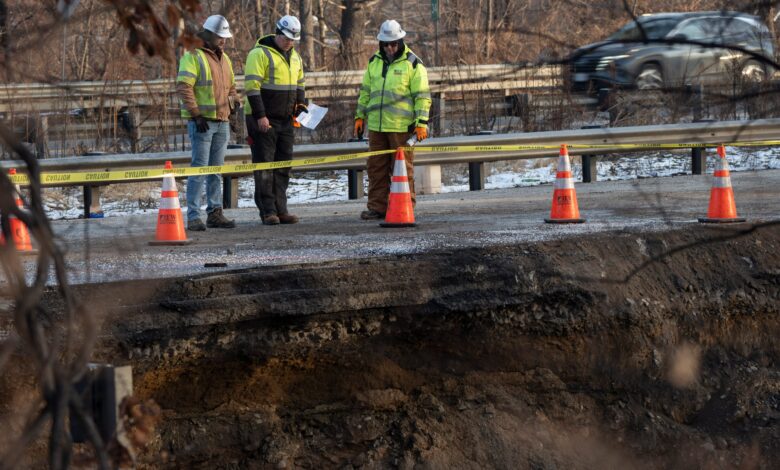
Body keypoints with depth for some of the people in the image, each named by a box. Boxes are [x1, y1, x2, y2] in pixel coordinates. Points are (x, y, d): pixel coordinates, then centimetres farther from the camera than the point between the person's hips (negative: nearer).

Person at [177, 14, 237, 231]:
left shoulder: (224, 59, 18)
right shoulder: (193, 57, -6)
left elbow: (231, 88, 28)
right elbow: (183, 87, -14)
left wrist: (231, 110, 13)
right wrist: (196, 114, -18)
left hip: (222, 122, 7)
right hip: (201, 122, -7)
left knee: (216, 170, 10)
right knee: (199, 168, -10)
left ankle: (215, 213, 14)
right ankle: (193, 217, -10)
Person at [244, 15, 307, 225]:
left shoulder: (294, 56, 14)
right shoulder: (260, 54, -11)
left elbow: (300, 84, 26)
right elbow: (251, 86, -17)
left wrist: (301, 105, 8)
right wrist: (260, 116, -21)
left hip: (285, 120, 8)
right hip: (263, 120, -8)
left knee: (283, 166, 8)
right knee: (264, 166, -4)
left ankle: (280, 210, 13)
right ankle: (267, 211, -3)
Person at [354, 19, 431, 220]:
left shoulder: (412, 63, -3)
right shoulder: (374, 62, 13)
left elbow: (422, 96, -4)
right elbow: (365, 91, 21)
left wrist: (421, 123, -11)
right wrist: (360, 116, 16)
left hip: (401, 126, -5)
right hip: (377, 126, 5)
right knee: (376, 167, 7)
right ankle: (377, 207, 12)